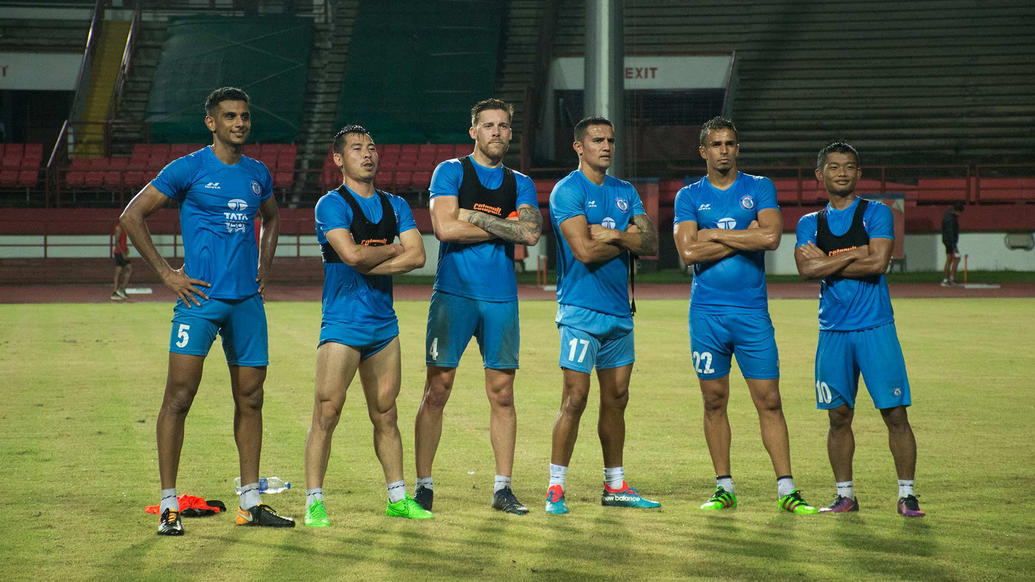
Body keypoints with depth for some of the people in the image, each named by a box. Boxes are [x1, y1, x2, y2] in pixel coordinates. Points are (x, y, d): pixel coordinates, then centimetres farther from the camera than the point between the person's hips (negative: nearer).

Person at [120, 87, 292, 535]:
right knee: (179, 397, -9)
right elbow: (132, 215, -3)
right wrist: (165, 273, -7)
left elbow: (271, 217, 33)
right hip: (200, 297, -6)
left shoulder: (257, 174, 13)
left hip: (248, 300, 6)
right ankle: (168, 505, -4)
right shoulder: (188, 169, -4)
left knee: (250, 400, 8)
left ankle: (251, 502, 15)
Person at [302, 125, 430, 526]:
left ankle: (397, 499, 18)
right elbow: (351, 254, -19)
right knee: (326, 414, -8)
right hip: (342, 324, -5)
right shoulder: (331, 205, -5)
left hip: (384, 324, 6)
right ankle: (314, 503, -4)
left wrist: (369, 265, -10)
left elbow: (417, 255, 0)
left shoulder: (395, 206, 13)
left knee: (385, 415, 11)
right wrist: (391, 250, -2)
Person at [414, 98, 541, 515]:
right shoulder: (450, 172, 3)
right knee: (437, 390, -4)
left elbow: (531, 233, -4)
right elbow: (445, 227, -12)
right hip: (453, 293, -3)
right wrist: (504, 227, -5)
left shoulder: (520, 183, 13)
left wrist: (475, 218, -9)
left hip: (501, 297, 3)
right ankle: (423, 484, 2)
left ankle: (503, 488, 9)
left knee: (502, 394, 3)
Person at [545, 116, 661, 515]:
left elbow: (651, 245, 5)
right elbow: (584, 250, -18)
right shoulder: (567, 191, -7)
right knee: (575, 398, -9)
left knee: (616, 399, 11)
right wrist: (628, 241, -5)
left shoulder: (625, 192, 14)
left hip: (619, 310, 7)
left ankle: (615, 486, 20)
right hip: (581, 311, -7)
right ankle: (556, 488, -3)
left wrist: (614, 235, -11)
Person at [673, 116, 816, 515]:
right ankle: (724, 488, 13)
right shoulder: (689, 196, 6)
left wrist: (714, 234, -8)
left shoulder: (759, 188, 7)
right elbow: (689, 251, -9)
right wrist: (743, 237, -8)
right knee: (714, 401, 4)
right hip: (706, 313, 1)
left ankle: (786, 490, -1)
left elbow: (771, 237, -11)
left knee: (769, 400, -3)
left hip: (752, 311, 0)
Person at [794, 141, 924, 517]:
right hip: (833, 331, 3)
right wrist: (854, 256, -11)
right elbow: (806, 268, -7)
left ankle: (906, 495, 2)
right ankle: (845, 495, 15)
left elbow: (877, 263, -12)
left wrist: (827, 262, -5)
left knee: (895, 413, -5)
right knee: (839, 416, 6)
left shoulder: (876, 214, 3)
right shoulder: (810, 224, 11)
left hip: (875, 328, -3)